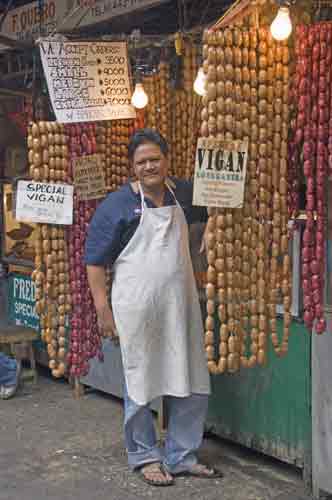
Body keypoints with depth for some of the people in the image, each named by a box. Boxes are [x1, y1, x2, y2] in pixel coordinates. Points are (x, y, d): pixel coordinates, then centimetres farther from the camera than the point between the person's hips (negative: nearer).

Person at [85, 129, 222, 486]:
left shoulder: (185, 194, 9)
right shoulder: (118, 204, -5)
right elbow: (95, 260, -5)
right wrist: (103, 309, -10)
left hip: (181, 306, 5)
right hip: (137, 309, -5)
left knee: (191, 385, 10)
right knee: (141, 384, 6)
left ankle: (181, 456, 27)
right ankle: (145, 456, 25)